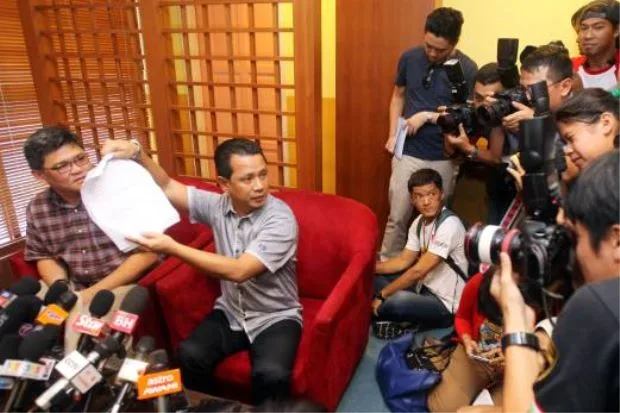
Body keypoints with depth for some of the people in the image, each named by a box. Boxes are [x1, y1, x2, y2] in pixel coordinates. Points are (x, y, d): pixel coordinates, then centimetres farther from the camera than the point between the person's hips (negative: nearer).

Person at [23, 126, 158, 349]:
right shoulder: (37, 209, -1)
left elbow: (148, 252, -16)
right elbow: (44, 257, 14)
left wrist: (94, 293, -16)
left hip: (124, 285, -5)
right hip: (74, 289, 6)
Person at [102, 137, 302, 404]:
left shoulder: (280, 220, -23)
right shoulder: (217, 205, -5)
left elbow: (238, 271, -30)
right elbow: (167, 187, 5)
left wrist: (172, 248, -31)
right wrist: (136, 155, -13)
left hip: (275, 317, -4)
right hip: (230, 312, 5)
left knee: (271, 374, -30)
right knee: (189, 355, -20)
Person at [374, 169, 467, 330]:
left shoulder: (449, 225, -25)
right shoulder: (419, 222, 2)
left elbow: (418, 271, -25)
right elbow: (404, 260, 8)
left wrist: (381, 295, -18)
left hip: (445, 305, -8)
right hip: (425, 288, 8)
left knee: (398, 301, -34)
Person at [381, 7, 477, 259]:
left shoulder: (467, 69, -8)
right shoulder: (410, 58, -1)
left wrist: (428, 116, -15)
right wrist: (393, 135, 0)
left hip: (444, 158, -1)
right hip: (408, 153, 1)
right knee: (397, 217, 5)